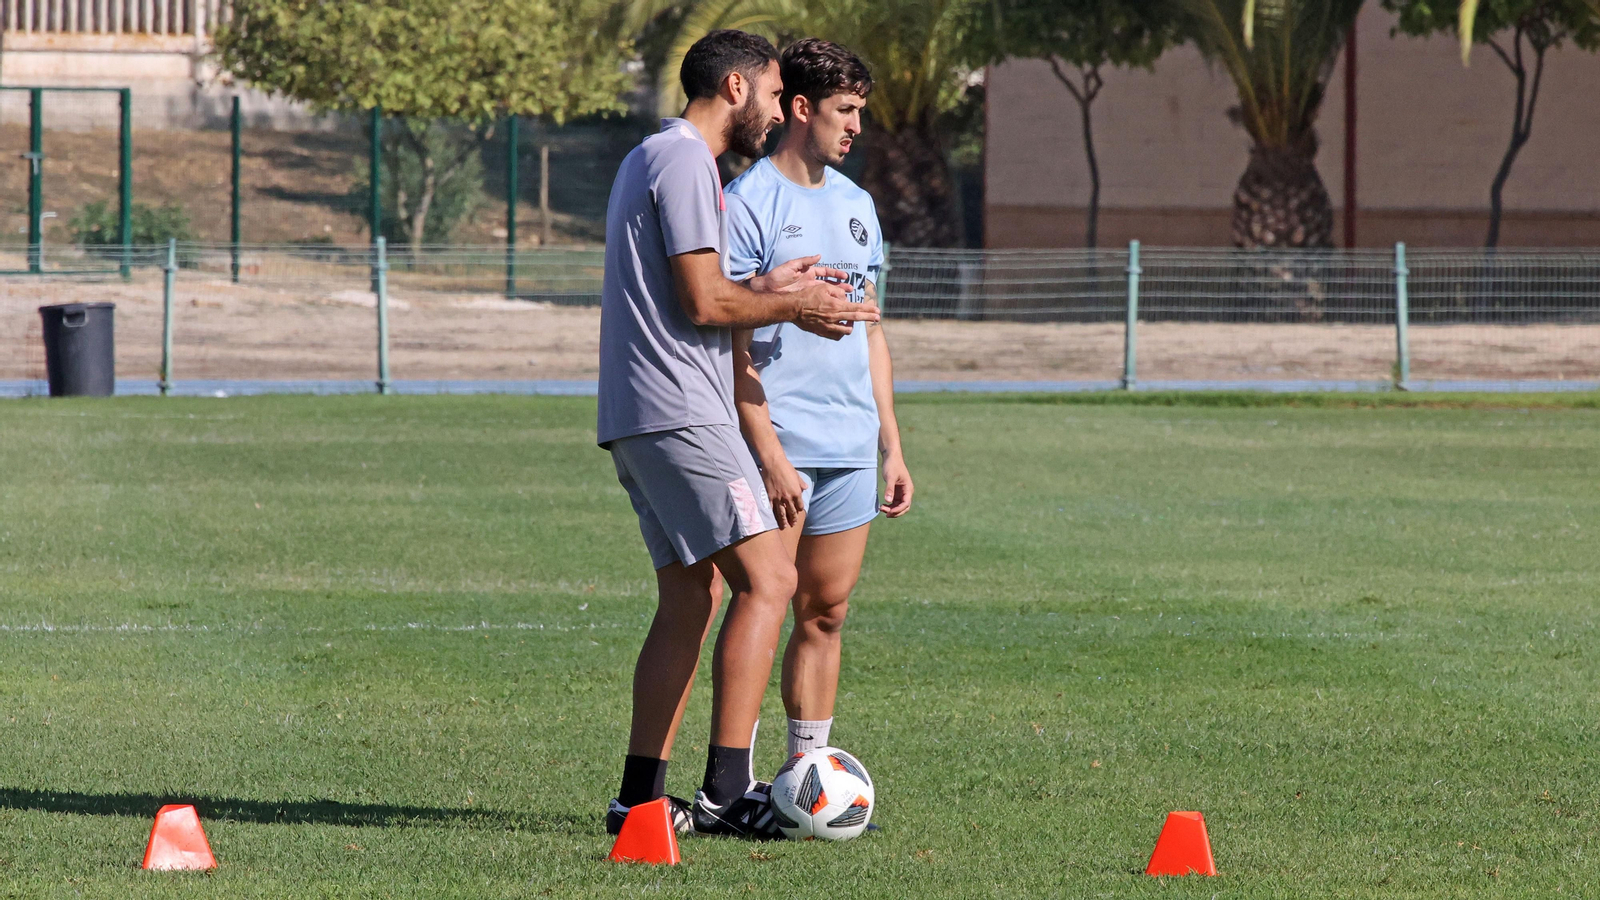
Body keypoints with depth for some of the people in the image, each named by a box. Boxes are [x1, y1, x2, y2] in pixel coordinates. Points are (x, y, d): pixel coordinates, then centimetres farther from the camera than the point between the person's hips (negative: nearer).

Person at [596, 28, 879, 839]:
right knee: (766, 580, -13)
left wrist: (766, 288, 20)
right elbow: (704, 303, -16)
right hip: (680, 413, -11)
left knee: (692, 597, 12)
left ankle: (641, 795, 10)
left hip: (637, 418, 11)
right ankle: (727, 789, -18)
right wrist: (788, 306, -1)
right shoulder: (684, 162, -11)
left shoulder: (651, 159, 22)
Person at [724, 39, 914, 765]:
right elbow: (733, 341, -12)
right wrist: (768, 454, -18)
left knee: (826, 612, 8)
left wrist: (891, 446, 17)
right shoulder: (748, 203, -7)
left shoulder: (856, 206, 16)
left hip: (850, 451, 7)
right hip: (781, 446, -7)